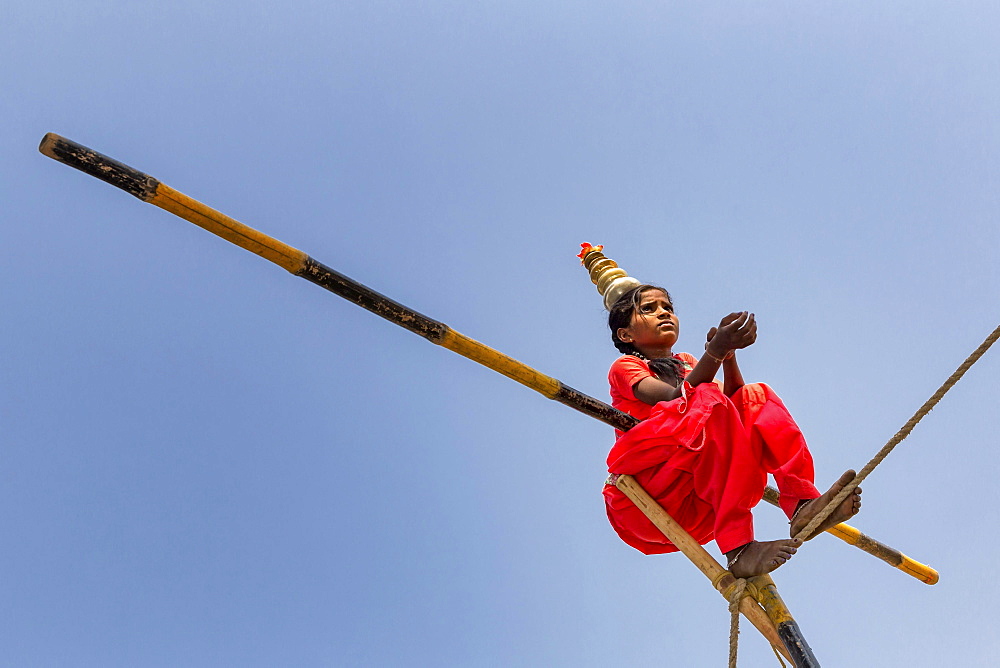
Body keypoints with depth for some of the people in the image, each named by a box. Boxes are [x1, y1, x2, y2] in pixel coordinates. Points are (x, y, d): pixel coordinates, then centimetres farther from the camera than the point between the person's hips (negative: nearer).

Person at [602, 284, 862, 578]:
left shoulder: (687, 364, 28)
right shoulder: (625, 367, 11)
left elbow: (735, 401, 8)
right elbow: (676, 399, -11)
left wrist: (729, 354, -10)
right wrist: (716, 350, -22)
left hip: (698, 507, 5)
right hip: (642, 501, -5)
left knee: (755, 398, -8)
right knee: (710, 403, -27)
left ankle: (801, 504, -29)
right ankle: (738, 548, -39)